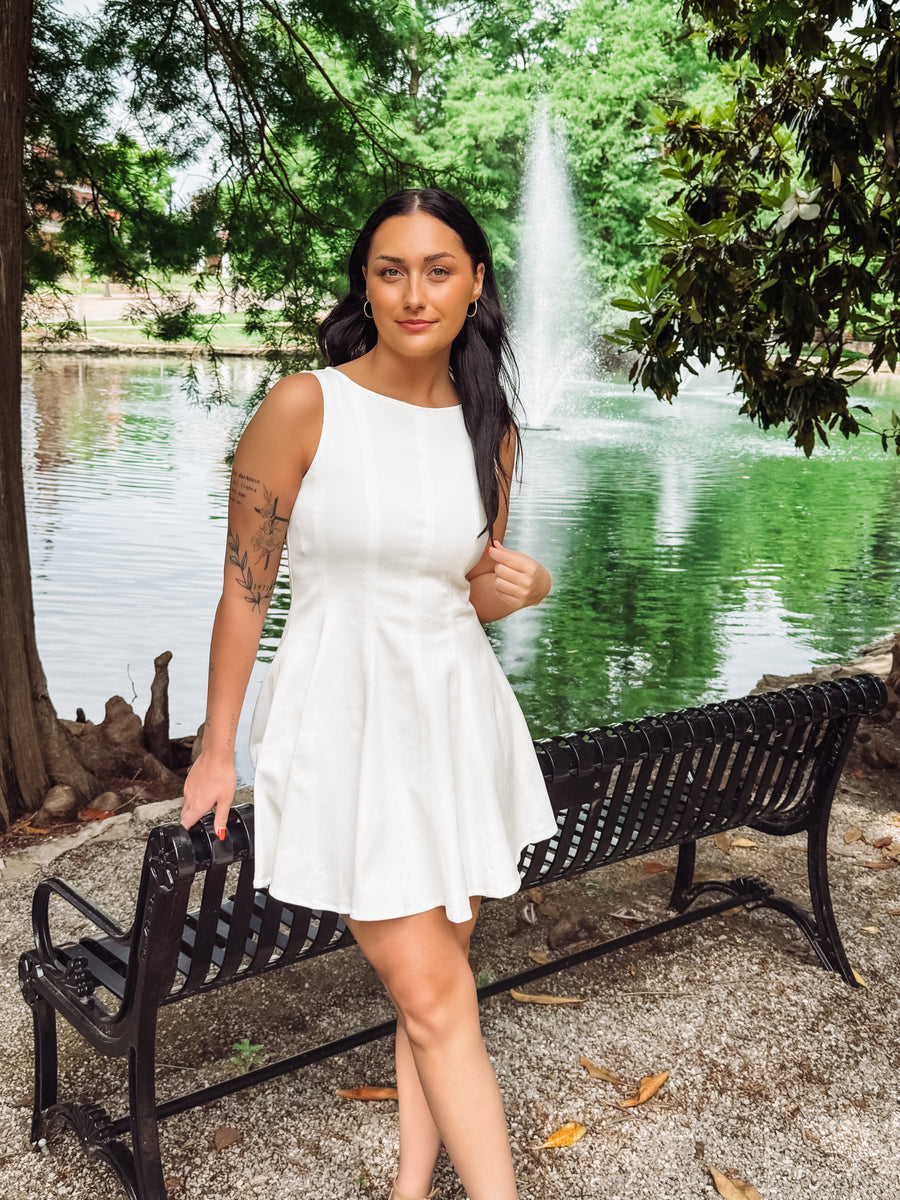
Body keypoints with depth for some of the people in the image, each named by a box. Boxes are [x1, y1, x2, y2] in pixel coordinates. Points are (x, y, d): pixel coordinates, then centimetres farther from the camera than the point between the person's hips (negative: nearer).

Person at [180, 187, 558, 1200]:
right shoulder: (303, 407, -11)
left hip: (454, 714, 5)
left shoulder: (488, 432, 4)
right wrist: (217, 750, -2)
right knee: (433, 999, -2)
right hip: (342, 717, -4)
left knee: (433, 973, 13)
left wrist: (519, 588, -9)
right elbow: (244, 586, -6)